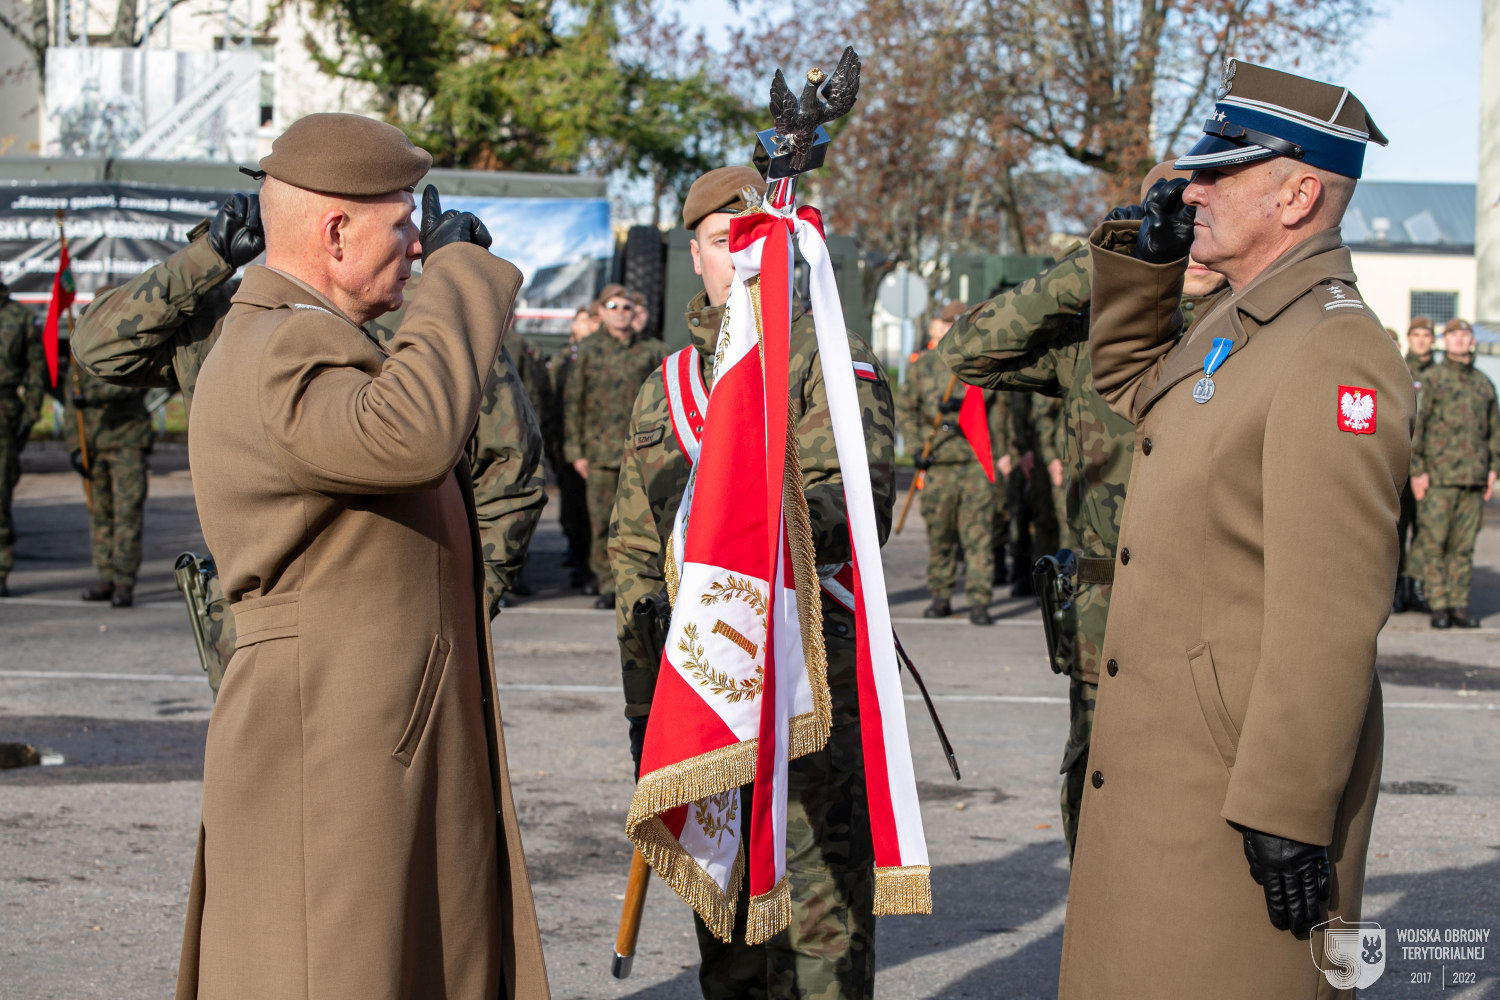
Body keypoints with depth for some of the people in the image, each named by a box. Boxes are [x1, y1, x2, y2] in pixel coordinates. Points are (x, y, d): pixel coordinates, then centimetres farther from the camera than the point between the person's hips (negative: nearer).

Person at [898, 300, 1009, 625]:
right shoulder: (921, 365, 11)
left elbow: (998, 405, 4)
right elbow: (907, 409, 12)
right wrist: (915, 448, 1)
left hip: (979, 459, -2)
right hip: (938, 461, 2)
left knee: (978, 532, -6)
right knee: (939, 533, 7)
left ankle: (979, 601, -5)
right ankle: (940, 596, 19)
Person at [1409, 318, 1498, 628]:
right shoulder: (1432, 378, 2)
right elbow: (1415, 425, -2)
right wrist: (1416, 470, -8)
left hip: (1473, 475, 4)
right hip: (1438, 476, -4)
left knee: (1464, 544, 4)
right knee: (1434, 542, -5)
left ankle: (1459, 605, 10)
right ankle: (1439, 606, 0)